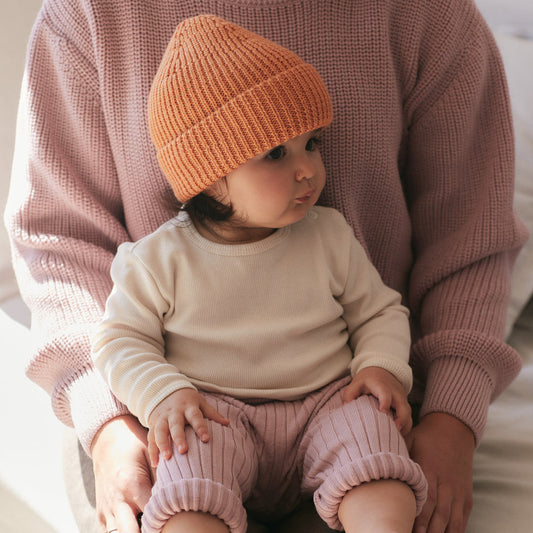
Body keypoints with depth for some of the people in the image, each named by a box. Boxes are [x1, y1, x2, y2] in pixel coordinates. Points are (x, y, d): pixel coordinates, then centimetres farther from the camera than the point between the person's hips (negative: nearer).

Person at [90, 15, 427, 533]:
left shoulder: (330, 236, 5)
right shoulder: (161, 258, -3)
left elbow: (378, 311, 15)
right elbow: (122, 339, 4)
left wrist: (383, 366, -6)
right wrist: (161, 394, -15)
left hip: (323, 402, 2)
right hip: (215, 414, -2)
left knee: (368, 432, -30)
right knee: (189, 485, -33)